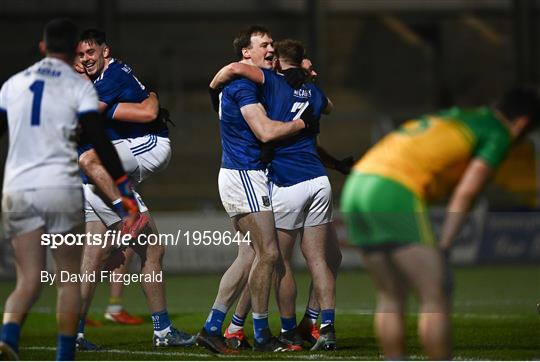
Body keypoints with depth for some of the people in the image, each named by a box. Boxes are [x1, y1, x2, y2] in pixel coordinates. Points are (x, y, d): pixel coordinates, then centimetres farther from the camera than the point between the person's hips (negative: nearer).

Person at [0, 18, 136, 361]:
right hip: (61, 189, -3)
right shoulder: (79, 86, 0)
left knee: (29, 281, 1)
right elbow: (99, 140, -8)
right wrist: (124, 187, -5)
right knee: (70, 279, 9)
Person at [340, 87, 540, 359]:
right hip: (394, 193, -8)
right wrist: (443, 247, -6)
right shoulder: (499, 135, 6)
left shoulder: (454, 116, 28)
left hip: (355, 186, 8)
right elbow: (465, 192, -6)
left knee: (390, 297, 14)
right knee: (434, 297, -3)